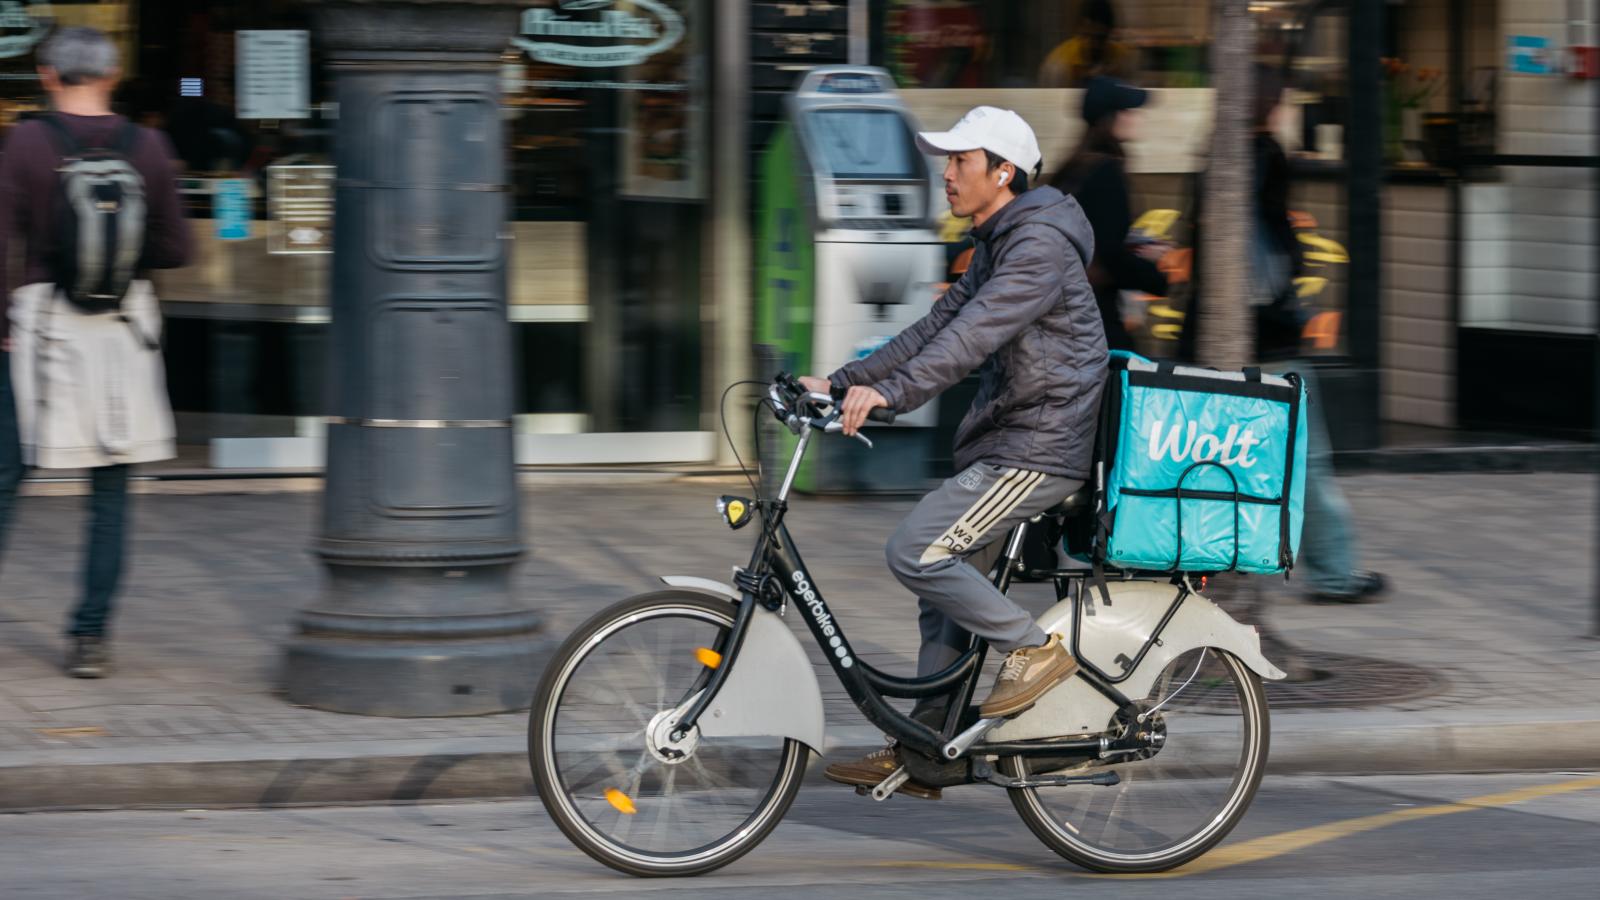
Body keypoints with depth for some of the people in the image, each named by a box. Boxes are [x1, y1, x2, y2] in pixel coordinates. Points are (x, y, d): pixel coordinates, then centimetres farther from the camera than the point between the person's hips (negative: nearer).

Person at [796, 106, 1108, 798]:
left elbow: (975, 334, -28)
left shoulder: (1040, 245, -16)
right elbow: (936, 327, 15)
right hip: (1002, 442, 10)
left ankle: (1034, 648, -7)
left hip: (1037, 449, -10)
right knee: (946, 598, 11)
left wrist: (890, 392, -36)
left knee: (915, 553, -17)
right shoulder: (995, 247, 16)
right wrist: (843, 381, 6)